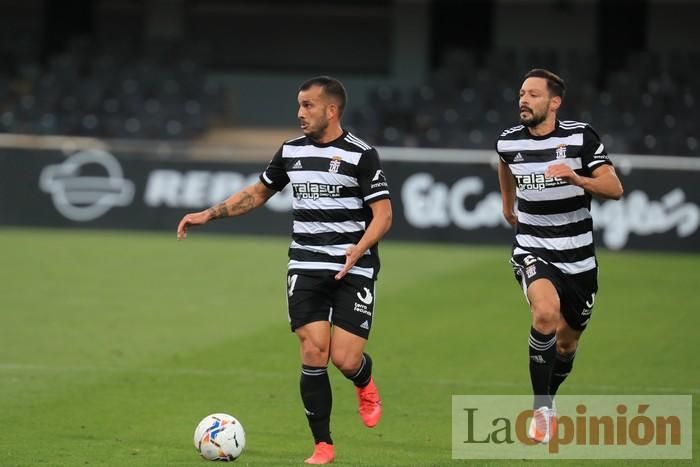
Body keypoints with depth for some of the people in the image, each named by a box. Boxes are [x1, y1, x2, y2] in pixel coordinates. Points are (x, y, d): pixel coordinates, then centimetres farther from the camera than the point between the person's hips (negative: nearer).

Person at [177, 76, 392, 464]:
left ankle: (365, 384, 28)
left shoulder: (361, 155, -7)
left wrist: (357, 250, -26)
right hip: (305, 268, 4)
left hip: (353, 271, -4)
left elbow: (383, 214, -10)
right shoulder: (291, 152, 9)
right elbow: (257, 193, 22)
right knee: (313, 354, -9)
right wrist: (209, 214, 12)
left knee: (345, 360, -11)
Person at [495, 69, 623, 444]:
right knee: (546, 314, -30)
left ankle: (546, 404, 44)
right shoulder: (508, 142, -3)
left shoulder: (580, 136, -11)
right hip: (533, 252, -1)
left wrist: (576, 178, -33)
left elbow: (615, 189, -16)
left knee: (566, 344, 14)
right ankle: (541, 409, -19)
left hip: (578, 258, 1)